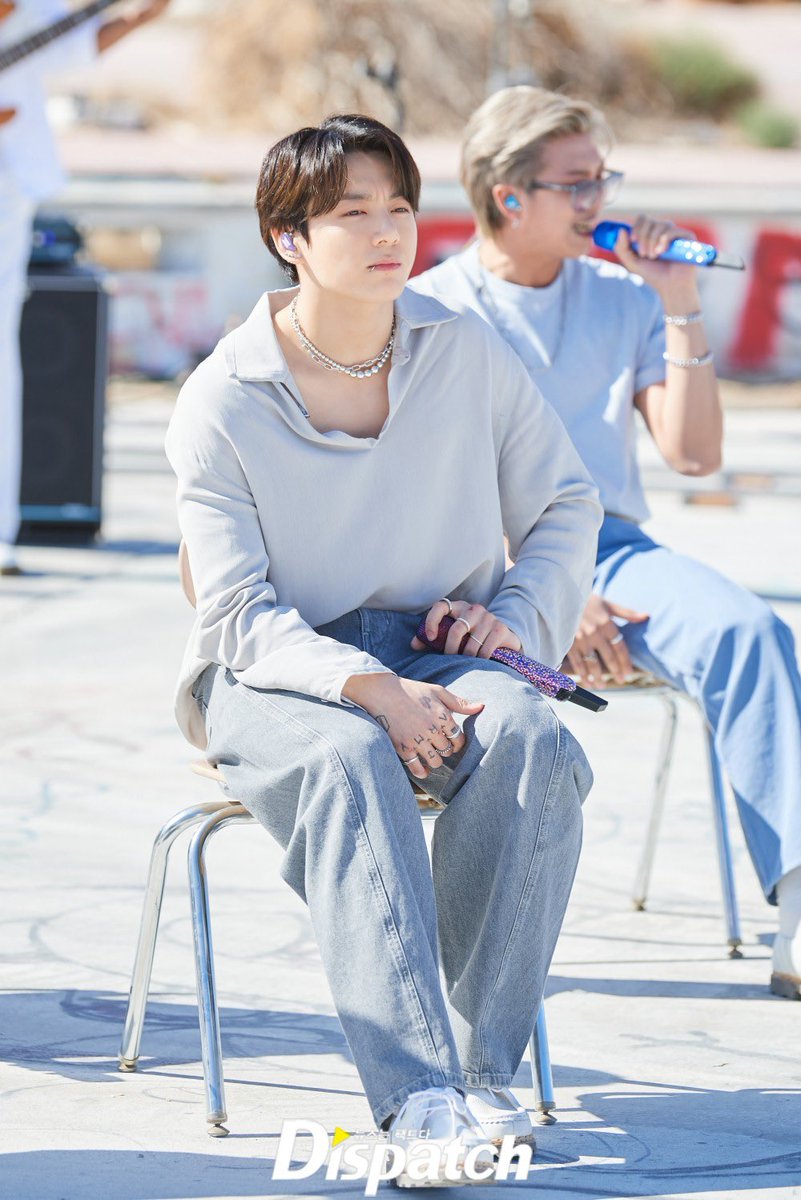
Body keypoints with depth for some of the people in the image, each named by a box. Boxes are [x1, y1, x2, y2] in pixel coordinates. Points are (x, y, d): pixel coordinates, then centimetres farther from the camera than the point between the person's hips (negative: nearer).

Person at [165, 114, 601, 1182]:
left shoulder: (466, 352, 3)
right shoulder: (222, 401, -6)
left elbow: (566, 507, 15)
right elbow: (244, 616, -11)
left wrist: (520, 614, -5)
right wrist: (369, 690, -27)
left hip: (441, 654, 3)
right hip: (275, 676, -3)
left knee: (536, 745, -32)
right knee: (351, 761, -38)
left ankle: (482, 1068, -29)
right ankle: (416, 1092, -46)